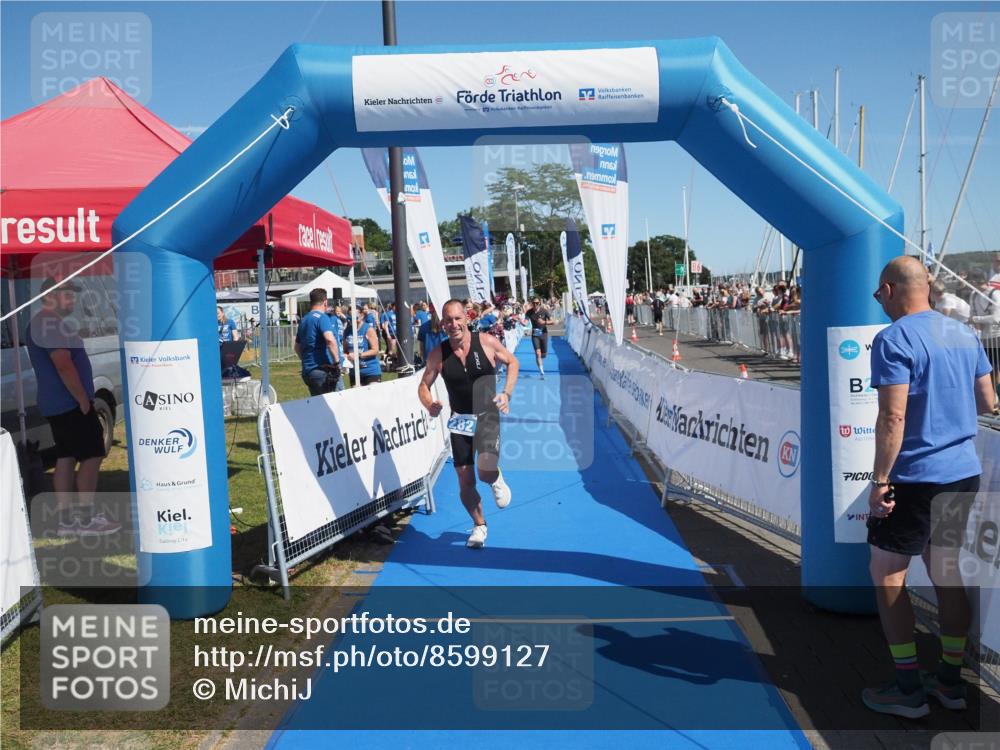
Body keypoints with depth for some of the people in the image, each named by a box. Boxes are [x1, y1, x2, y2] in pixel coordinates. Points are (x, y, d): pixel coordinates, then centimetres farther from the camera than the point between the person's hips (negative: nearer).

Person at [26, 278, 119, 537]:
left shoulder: (40, 323, 18)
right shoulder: (53, 323, -17)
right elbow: (64, 365, -24)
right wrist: (83, 399, -19)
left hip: (56, 404, 10)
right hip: (70, 403, -10)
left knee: (66, 458, 10)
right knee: (92, 456, -7)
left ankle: (66, 520, 12)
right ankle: (86, 520, -5)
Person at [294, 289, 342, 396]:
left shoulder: (303, 320, 16)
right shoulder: (321, 317, -10)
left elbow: (297, 347, 26)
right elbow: (330, 340, -26)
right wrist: (337, 362, -19)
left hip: (307, 371, 9)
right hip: (323, 371, -9)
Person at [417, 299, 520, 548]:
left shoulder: (486, 342, -10)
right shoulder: (438, 354, -6)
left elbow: (512, 362, 5)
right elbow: (424, 385, 5)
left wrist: (507, 393, -7)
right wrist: (429, 405, -17)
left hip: (487, 416, -2)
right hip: (460, 420, 2)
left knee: (486, 470, -25)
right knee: (465, 481, 5)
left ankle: (497, 480, 14)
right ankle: (479, 525, 30)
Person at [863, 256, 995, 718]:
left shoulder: (893, 340, -15)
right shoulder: (964, 334, 8)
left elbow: (893, 418, -21)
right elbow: (987, 403, 15)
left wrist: (879, 481, -16)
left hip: (914, 478, -7)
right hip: (964, 473, 8)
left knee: (887, 575, 5)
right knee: (947, 574, 16)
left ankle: (909, 690, 10)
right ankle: (951, 681, 25)